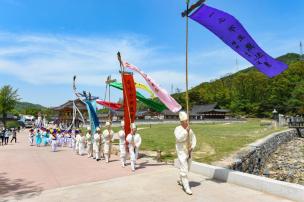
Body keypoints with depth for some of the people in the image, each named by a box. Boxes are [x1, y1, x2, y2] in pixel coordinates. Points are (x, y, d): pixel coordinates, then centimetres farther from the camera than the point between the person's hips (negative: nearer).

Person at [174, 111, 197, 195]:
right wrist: (186, 131, -29)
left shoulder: (190, 129, 5)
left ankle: (180, 180, 41)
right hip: (181, 151, -7)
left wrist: (192, 147, -8)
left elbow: (193, 138, 7)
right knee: (184, 169, -9)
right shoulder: (177, 129, -14)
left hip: (189, 151, 7)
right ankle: (186, 187, -2)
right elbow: (179, 138, -30)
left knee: (187, 168, 18)